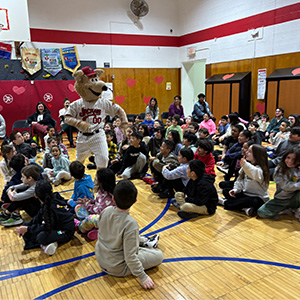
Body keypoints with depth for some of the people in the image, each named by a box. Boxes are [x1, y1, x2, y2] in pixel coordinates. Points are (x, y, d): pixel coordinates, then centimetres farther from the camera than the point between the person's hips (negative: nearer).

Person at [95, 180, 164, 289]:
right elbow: (130, 257, -28)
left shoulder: (106, 211, -14)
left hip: (101, 260, 7)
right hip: (117, 269, -7)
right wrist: (143, 277, -16)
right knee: (159, 255, 0)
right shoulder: (130, 224, -32)